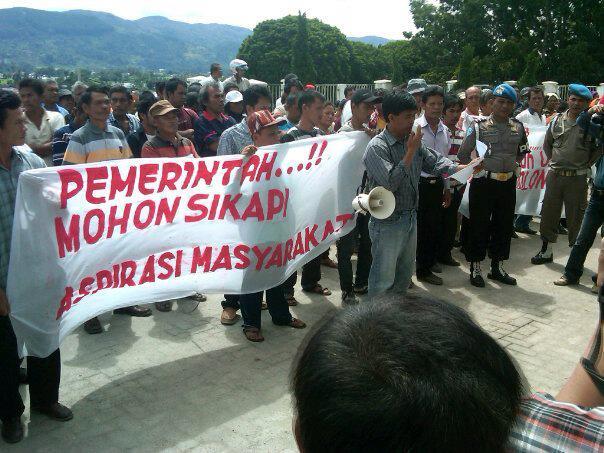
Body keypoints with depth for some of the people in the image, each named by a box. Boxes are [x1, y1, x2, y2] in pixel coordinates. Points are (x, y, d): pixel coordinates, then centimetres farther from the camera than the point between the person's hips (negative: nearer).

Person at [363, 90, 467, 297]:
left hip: (410, 218, 8)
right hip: (387, 223, -8)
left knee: (405, 275, 22)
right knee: (383, 279, 3)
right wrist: (410, 152, -24)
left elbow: (434, 160, 6)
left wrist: (459, 168, -11)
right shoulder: (376, 147, -19)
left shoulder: (412, 141, 4)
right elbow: (390, 183, -28)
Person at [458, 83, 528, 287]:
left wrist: (515, 164, 11)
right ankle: (475, 268, 15)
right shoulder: (478, 126, -6)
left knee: (504, 225, 12)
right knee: (479, 225, 2)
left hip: (508, 183, 5)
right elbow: (463, 155, -4)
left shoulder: (518, 127, 7)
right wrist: (479, 166, -7)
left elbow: (523, 151, 23)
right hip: (484, 182, -5)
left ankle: (497, 267, 27)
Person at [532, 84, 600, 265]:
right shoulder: (556, 120, 6)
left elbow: (598, 148, 5)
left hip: (577, 178, -3)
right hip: (555, 175, 3)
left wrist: (586, 165, -2)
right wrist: (553, 161, 10)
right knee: (548, 213, 10)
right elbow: (547, 144, 19)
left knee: (575, 218, 4)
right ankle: (546, 250, 23)